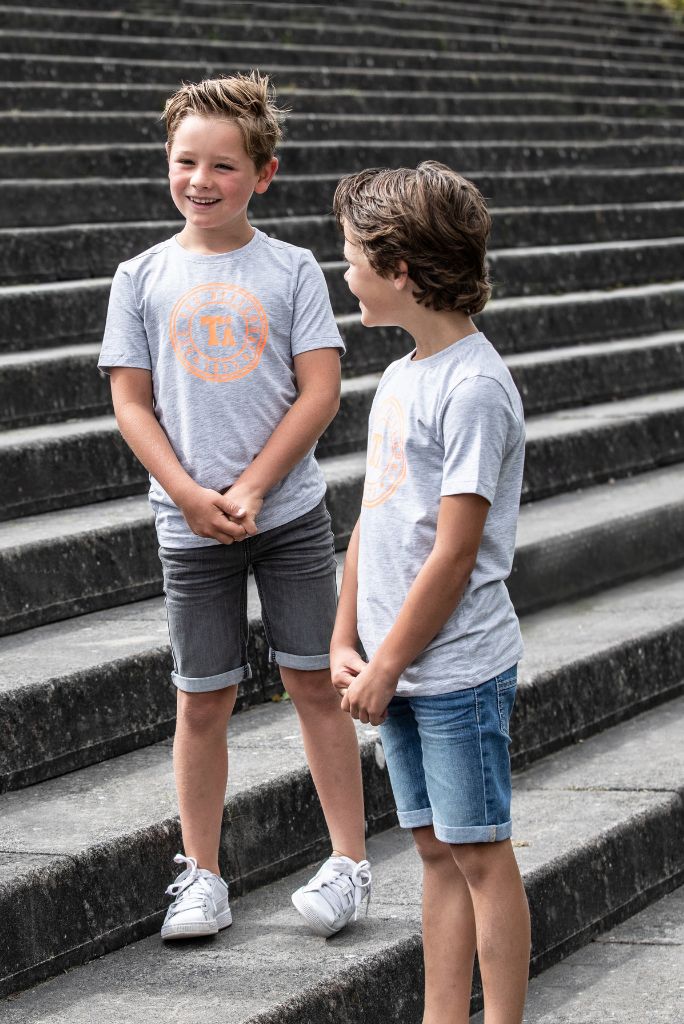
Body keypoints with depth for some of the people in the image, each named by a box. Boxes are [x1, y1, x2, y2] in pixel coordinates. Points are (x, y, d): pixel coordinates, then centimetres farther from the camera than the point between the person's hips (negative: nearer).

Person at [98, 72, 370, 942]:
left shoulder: (292, 270, 0)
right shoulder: (143, 278, 3)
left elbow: (320, 391, -4)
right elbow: (131, 403, 1)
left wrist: (250, 489, -12)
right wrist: (194, 498, -11)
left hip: (289, 512, -1)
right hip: (188, 523, 1)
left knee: (315, 683, 3)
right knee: (203, 701, 6)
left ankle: (349, 861, 13)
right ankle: (201, 875, 17)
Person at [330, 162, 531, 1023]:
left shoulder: (474, 386, -16)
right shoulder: (398, 378, 11)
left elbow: (453, 554, -18)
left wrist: (384, 667, -14)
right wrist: (344, 646, 9)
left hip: (459, 669, -8)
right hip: (398, 668, 8)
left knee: (479, 855, 0)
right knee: (436, 852, 12)